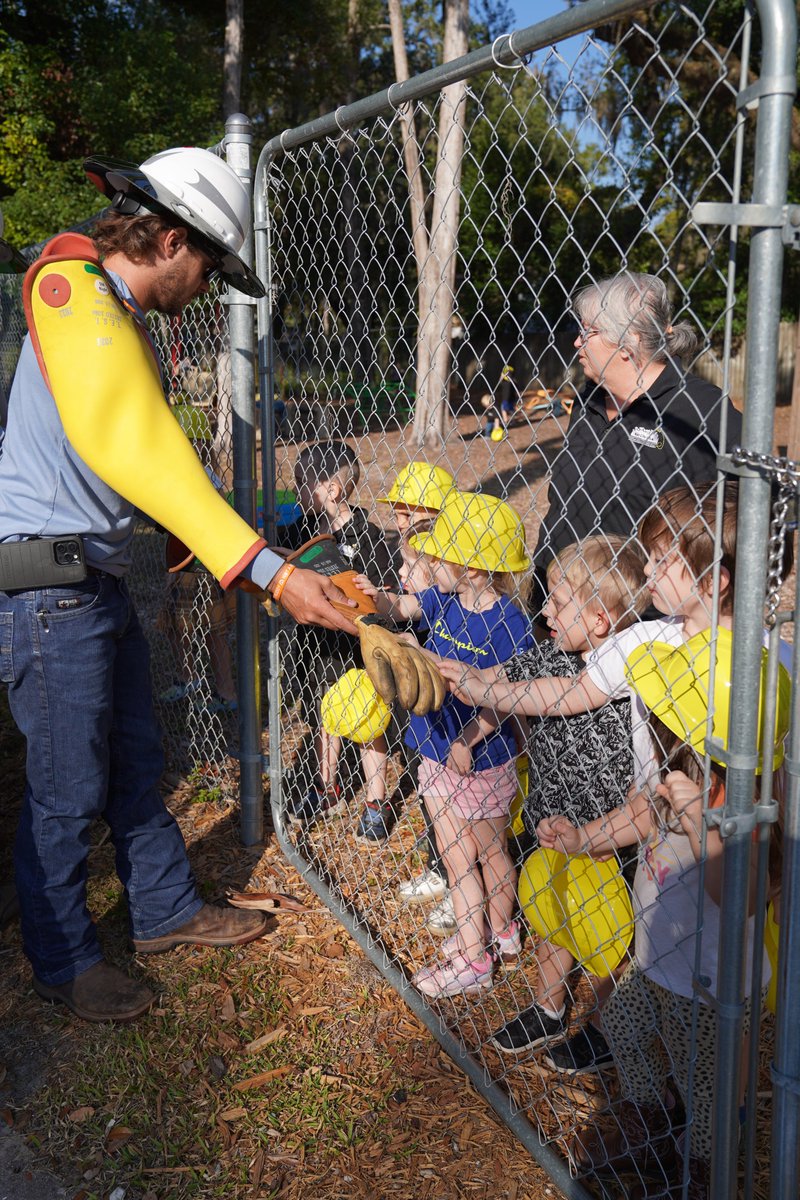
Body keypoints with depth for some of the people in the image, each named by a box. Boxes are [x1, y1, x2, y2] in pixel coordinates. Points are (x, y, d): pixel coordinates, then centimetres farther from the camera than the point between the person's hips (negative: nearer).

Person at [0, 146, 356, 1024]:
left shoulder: (122, 319, 13)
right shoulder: (78, 306, -20)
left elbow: (149, 454, 19)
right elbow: (145, 459, -30)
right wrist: (269, 573, -33)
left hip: (99, 580, 10)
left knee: (134, 762, 20)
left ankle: (166, 911, 36)